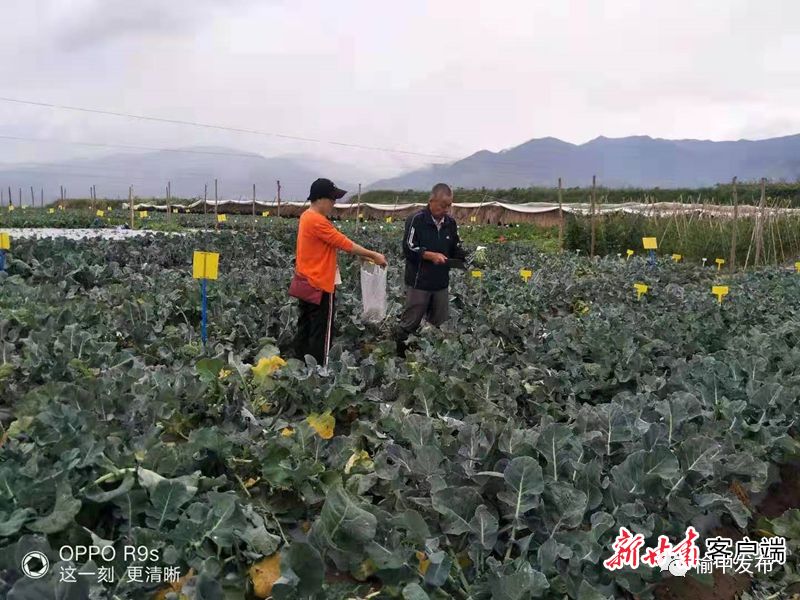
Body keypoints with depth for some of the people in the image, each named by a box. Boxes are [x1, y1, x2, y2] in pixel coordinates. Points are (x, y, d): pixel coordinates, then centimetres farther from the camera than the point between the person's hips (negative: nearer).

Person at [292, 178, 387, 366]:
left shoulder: (308, 216, 11)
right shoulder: (317, 221, -20)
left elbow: (335, 242, 12)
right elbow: (344, 243, -19)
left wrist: (363, 256, 8)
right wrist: (374, 255, -11)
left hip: (306, 283, 10)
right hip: (319, 285, -10)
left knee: (305, 329, 15)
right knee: (321, 334, -1)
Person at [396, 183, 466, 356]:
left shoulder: (450, 222, 8)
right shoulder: (416, 220, -11)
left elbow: (455, 249, 16)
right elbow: (408, 249, -15)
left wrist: (468, 257, -4)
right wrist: (431, 255, -25)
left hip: (441, 283, 6)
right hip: (419, 282, -6)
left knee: (439, 324, 13)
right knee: (409, 323, 2)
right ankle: (398, 354, 16)